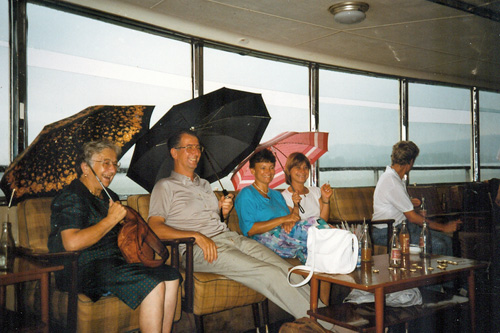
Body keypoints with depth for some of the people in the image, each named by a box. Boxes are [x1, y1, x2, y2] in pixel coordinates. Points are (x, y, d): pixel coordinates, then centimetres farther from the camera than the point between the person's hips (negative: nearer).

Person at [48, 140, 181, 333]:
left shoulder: (109, 196, 21)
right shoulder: (72, 197, -8)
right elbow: (72, 243, -23)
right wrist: (111, 219, -15)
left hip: (115, 262, 9)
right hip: (84, 269, -9)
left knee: (171, 276, -11)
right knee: (153, 285, -26)